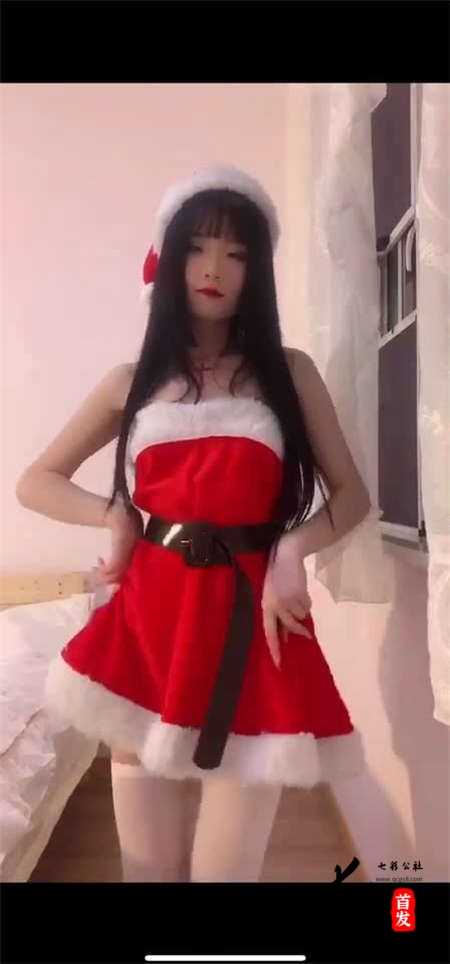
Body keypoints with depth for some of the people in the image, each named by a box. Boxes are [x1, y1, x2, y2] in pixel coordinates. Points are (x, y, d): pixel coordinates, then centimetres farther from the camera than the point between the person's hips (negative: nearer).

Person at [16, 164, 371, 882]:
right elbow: (35, 482, 17)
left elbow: (352, 494, 6)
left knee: (225, 866, 3)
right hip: (149, 615, 2)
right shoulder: (133, 382, 10)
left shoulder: (289, 371, 6)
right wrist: (116, 514, -1)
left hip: (250, 616, -1)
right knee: (149, 862, 10)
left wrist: (292, 548, -12)